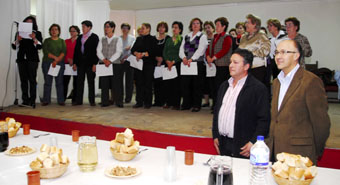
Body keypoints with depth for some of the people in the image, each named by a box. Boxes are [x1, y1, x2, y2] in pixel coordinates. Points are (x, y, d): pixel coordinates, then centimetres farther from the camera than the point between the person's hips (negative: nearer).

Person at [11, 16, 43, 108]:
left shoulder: (37, 33, 8)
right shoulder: (19, 33, 15)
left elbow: (40, 46, -2)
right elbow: (14, 46, 10)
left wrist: (34, 39, -18)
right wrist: (17, 40, -9)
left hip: (32, 59, -3)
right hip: (21, 59, 3)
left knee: (32, 79, -7)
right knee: (23, 80, 1)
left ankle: (32, 101, -8)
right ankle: (25, 100, 4)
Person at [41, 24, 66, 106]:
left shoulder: (62, 41, 12)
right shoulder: (47, 40, 10)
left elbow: (64, 52, -1)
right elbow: (45, 51, -3)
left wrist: (56, 61, -13)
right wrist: (55, 57, -14)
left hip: (59, 63, 1)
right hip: (47, 63, 0)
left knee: (59, 82, -1)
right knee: (47, 82, -1)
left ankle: (61, 100, 2)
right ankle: (46, 100, 4)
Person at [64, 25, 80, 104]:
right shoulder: (66, 41, 15)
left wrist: (74, 61, -12)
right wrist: (69, 59, -5)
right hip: (67, 63, 3)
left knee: (76, 82, 0)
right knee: (65, 81, -1)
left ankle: (74, 99, 6)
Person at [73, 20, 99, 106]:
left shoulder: (94, 37, -2)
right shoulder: (80, 37, 14)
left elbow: (96, 50, -7)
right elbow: (76, 50, 14)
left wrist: (94, 64, -14)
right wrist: (74, 63, 7)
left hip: (90, 63, -5)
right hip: (80, 63, 5)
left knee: (91, 82, 3)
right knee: (79, 82, 5)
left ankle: (92, 100, 9)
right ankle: (79, 100, 11)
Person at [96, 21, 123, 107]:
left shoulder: (118, 39, 4)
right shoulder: (102, 40, 15)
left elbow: (118, 52, -5)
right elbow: (98, 51, 6)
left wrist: (110, 60, -14)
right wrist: (104, 59, -10)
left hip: (115, 64, -3)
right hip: (103, 64, 3)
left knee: (116, 83, -4)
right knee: (104, 84, 2)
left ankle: (118, 102, 3)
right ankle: (105, 102, 9)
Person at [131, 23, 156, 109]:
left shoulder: (152, 39, 2)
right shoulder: (138, 39, 18)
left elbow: (152, 51, -10)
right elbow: (133, 49, 10)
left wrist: (143, 54, -19)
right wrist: (137, 53, -11)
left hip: (148, 63, -5)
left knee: (148, 83, -3)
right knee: (139, 82, 3)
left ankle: (147, 103, 4)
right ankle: (139, 102, 10)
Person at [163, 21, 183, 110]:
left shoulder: (182, 39, 0)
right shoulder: (168, 39, 17)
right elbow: (164, 51, 12)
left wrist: (173, 62, -13)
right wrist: (167, 61, -4)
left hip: (177, 64, -5)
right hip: (168, 64, 5)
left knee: (176, 83, -5)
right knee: (167, 83, 3)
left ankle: (176, 104, 0)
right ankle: (168, 102, 12)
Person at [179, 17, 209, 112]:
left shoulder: (203, 36, 4)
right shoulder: (186, 37, 18)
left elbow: (200, 50, -9)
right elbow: (181, 49, 9)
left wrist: (191, 59, -19)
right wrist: (184, 57, -11)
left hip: (198, 63, -4)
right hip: (186, 63, 4)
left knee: (197, 84, -2)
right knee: (185, 83, 3)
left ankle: (196, 105, 7)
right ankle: (186, 104, 14)